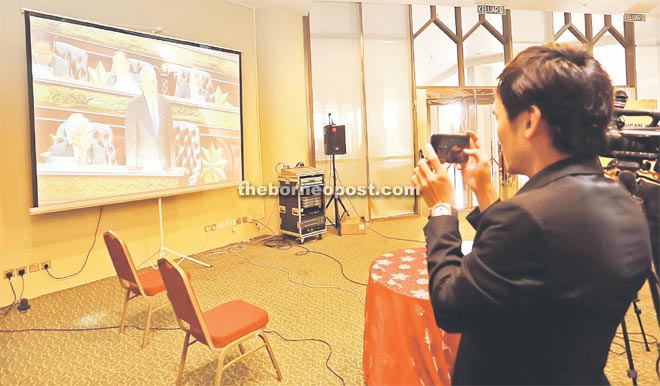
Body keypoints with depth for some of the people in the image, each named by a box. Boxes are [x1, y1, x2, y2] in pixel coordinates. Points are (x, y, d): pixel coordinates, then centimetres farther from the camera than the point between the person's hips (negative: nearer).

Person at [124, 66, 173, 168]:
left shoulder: (165, 103, 10)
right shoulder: (134, 104, 0)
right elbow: (130, 138, -1)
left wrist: (171, 162, 8)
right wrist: (132, 165, -4)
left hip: (163, 162, 3)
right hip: (143, 163, -3)